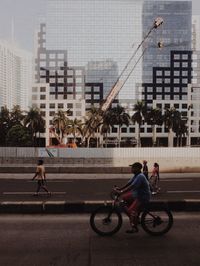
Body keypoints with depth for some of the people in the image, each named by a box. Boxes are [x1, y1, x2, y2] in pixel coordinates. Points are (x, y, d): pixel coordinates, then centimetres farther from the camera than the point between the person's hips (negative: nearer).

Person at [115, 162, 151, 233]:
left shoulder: (140, 177, -24)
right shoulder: (136, 175, 6)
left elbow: (131, 186, -32)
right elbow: (129, 183, 7)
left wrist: (121, 192, -35)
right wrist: (120, 188, -2)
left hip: (143, 197, -10)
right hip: (137, 194, 10)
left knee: (131, 210, -18)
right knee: (124, 197, 6)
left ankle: (134, 228, -3)